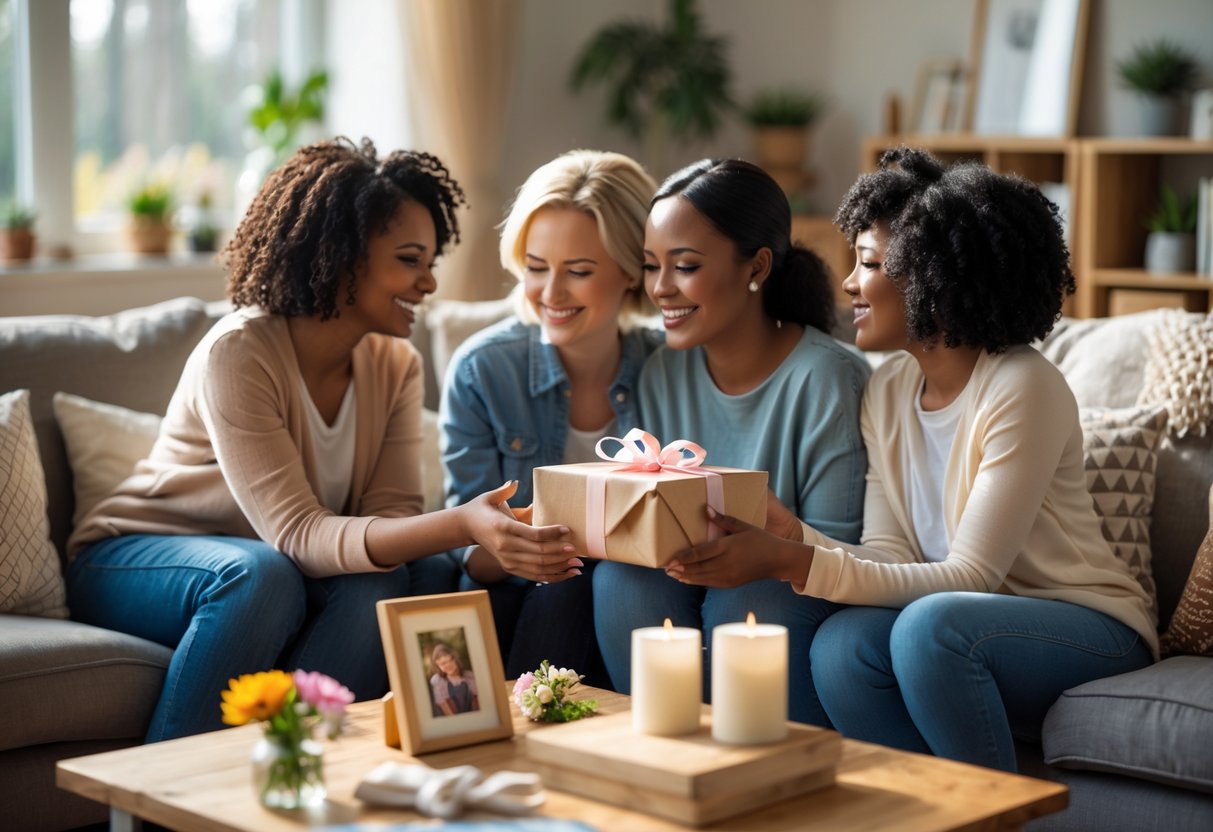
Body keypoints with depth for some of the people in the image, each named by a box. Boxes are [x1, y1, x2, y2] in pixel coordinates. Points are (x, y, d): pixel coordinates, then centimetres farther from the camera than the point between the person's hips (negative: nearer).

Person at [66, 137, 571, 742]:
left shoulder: (394, 364, -4)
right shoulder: (237, 355, -25)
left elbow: (391, 513, -14)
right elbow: (298, 535, -33)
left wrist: (498, 540, -36)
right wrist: (461, 525, -47)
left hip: (270, 564, 5)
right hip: (130, 559, -5)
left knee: (386, 582, -26)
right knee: (261, 574, -37)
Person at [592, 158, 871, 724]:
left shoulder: (828, 380, -15)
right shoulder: (662, 374, 3)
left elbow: (838, 550, -14)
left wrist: (762, 560, -35)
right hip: (688, 593, 5)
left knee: (743, 602, -32)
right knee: (621, 577, -21)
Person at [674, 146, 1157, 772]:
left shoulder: (1021, 388, -18)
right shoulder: (888, 391, 4)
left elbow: (969, 577, -23)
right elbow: (890, 560, -3)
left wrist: (794, 562, -31)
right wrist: (787, 534, -23)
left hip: (1091, 630, -5)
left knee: (930, 624, -32)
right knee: (841, 644, -22)